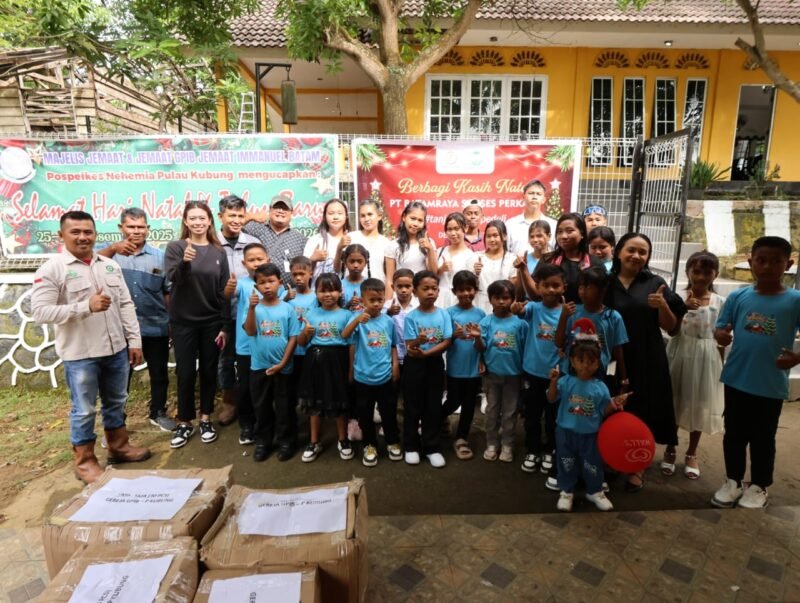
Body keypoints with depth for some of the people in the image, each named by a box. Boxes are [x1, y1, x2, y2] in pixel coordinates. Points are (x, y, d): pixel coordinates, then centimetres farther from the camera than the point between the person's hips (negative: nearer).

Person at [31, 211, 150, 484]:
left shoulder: (110, 266, 7)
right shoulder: (52, 269, -8)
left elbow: (126, 305, 7)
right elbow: (40, 311, -15)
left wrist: (134, 340, 3)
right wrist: (86, 306, -23)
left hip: (117, 349, 5)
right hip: (80, 354, -5)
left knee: (116, 402, 18)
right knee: (84, 410, 8)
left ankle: (118, 446, 35)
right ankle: (85, 461, 25)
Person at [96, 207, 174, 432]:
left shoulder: (159, 256, 2)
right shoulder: (111, 253, 0)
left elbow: (168, 292, 4)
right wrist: (112, 249, -39)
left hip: (156, 327, 1)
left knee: (159, 373, 14)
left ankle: (158, 413, 34)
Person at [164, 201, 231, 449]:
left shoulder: (218, 252, 2)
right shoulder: (175, 247, -2)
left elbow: (224, 291, 2)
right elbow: (173, 279, -18)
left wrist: (225, 326, -2)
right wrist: (184, 262, -39)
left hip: (212, 322, 2)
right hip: (183, 322, -1)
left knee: (208, 371, 10)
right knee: (185, 373, 4)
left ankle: (206, 419, 25)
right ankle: (184, 423, 20)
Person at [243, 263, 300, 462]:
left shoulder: (287, 308, -6)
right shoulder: (255, 307, -2)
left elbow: (293, 338, -5)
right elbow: (250, 331, -15)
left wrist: (282, 363, -9)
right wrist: (251, 308, -26)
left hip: (281, 367, -1)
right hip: (259, 366, 2)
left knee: (283, 406, 10)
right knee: (261, 406, 14)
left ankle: (285, 440, 26)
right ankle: (262, 440, 30)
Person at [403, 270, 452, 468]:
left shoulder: (443, 314, -4)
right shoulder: (411, 317, -9)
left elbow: (447, 342, -8)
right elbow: (409, 347, -12)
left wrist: (425, 353, -21)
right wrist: (418, 341, -36)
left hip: (435, 364, 2)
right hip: (414, 365, -1)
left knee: (433, 407, 9)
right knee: (412, 406, 7)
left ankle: (432, 447, 22)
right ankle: (411, 446, 22)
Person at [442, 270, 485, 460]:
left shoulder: (481, 313, 1)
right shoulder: (449, 313, -6)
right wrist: (454, 335, -25)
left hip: (473, 368, 2)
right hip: (454, 368, -2)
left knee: (469, 405, 11)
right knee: (453, 402, 9)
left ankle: (461, 439, 27)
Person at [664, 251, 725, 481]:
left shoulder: (720, 302, 0)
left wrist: (720, 365, 5)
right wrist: (684, 307, -33)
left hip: (706, 358, 2)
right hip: (680, 354, -1)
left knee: (700, 405, 11)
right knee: (674, 403, 8)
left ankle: (691, 454, 29)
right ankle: (670, 449, 26)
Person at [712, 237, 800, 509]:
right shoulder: (738, 297, -2)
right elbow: (721, 329, 3)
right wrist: (721, 335, -20)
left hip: (771, 385, -2)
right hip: (736, 380, 2)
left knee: (763, 439, 14)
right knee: (734, 434, 15)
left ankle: (759, 486, 33)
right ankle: (733, 481, 33)